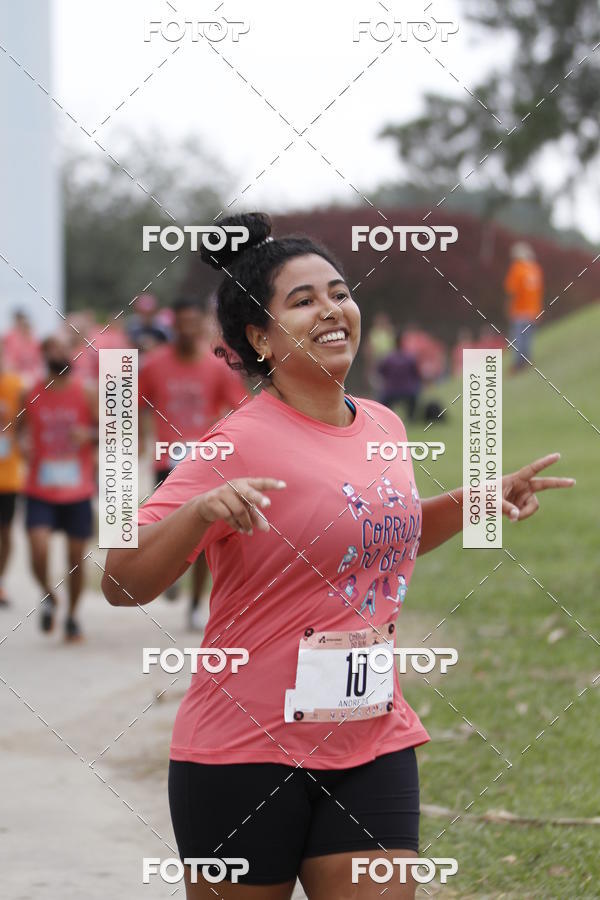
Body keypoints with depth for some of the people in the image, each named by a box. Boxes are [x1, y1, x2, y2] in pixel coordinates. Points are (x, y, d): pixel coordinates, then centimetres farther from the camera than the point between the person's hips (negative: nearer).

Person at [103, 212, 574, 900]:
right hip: (245, 757, -5)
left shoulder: (385, 429, 7)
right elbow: (123, 583, -18)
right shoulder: (242, 443, -14)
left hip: (373, 745, 5)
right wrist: (202, 510, -34)